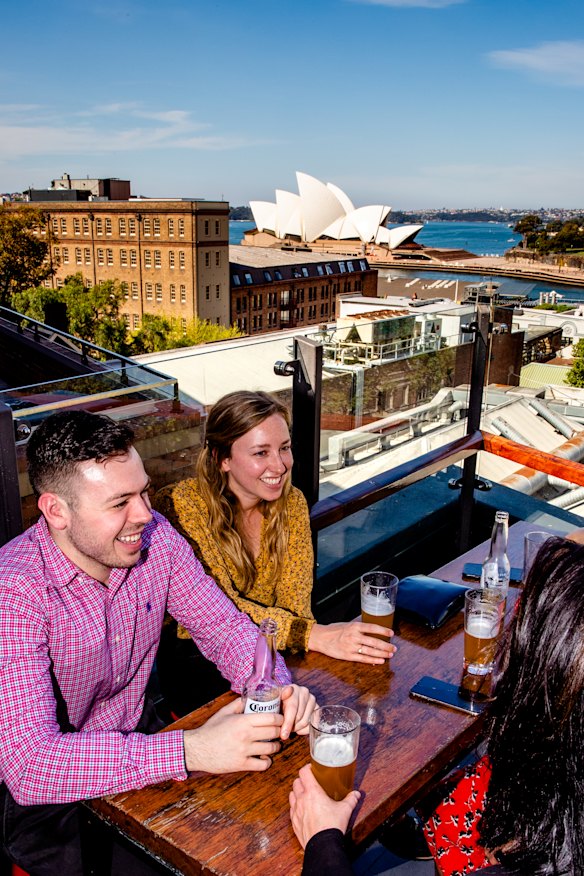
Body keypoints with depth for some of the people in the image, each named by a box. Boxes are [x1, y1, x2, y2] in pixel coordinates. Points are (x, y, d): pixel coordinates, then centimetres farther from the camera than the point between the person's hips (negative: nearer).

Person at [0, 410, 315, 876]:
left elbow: (224, 626, -4)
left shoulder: (155, 537, -12)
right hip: (45, 797, -4)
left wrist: (278, 689, -25)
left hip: (139, 742, 5)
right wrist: (189, 750, -42)